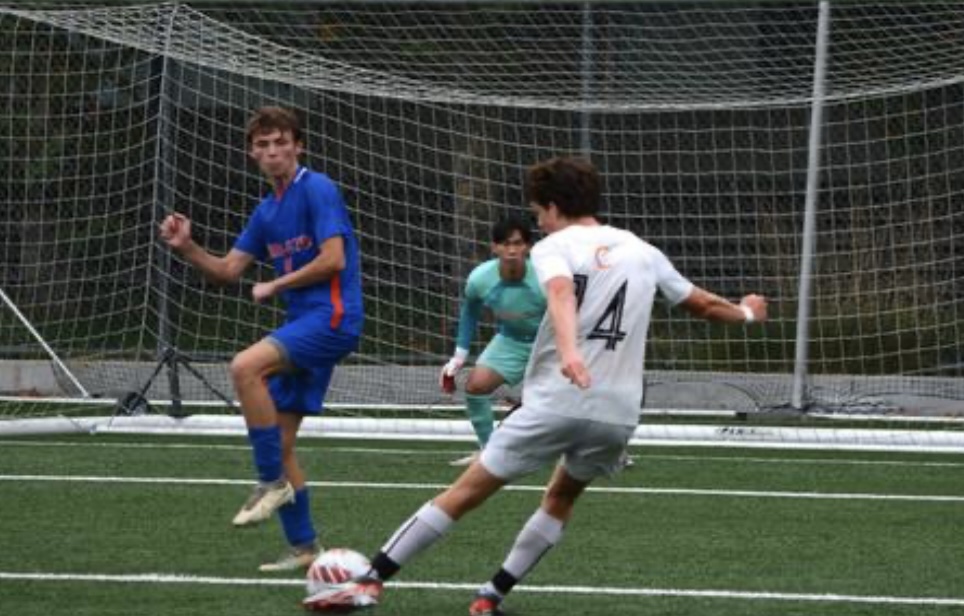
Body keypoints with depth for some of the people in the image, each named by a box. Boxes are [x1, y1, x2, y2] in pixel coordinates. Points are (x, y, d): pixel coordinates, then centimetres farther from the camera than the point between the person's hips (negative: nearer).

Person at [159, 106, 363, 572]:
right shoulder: (267, 210, 16)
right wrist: (187, 248, 1)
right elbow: (227, 271, 18)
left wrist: (274, 286, -8)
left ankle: (273, 482, -18)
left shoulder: (317, 190, -9)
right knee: (278, 441, 6)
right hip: (302, 323, 9)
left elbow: (333, 259, -17)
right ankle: (303, 548, 14)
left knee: (245, 366, -29)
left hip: (332, 315, -9)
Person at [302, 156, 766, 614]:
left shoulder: (554, 247, 0)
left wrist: (568, 351, -41)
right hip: (618, 414, 4)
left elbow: (561, 292, -23)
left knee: (466, 491, 1)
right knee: (561, 498, 27)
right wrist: (745, 313, 48)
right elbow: (703, 304, 27)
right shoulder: (642, 252, 15)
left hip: (555, 403, -4)